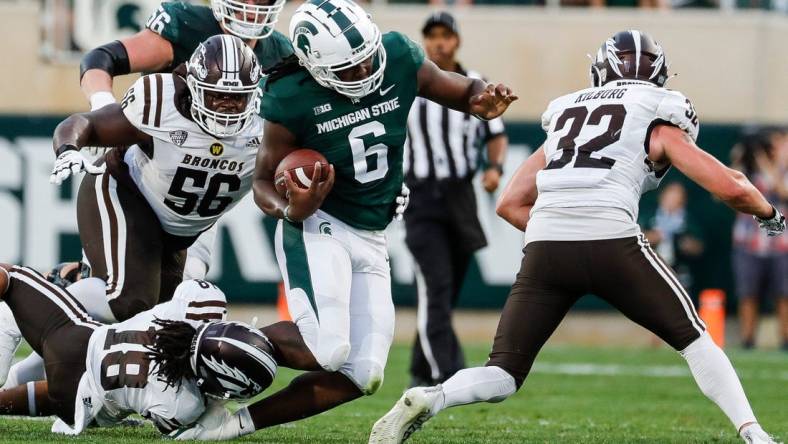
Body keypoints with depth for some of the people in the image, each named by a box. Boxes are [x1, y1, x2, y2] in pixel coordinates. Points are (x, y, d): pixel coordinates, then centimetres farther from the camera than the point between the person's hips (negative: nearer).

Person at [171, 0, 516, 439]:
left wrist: (481, 98, -17)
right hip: (318, 227, -6)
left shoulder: (399, 59, -9)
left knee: (361, 375, -1)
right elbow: (264, 181, -7)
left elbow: (458, 89, 7)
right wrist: (291, 210, -30)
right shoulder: (292, 101, -18)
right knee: (326, 349, -27)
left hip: (371, 239, 6)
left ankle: (238, 421, 7)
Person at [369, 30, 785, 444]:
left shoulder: (565, 116, 28)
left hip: (545, 246, 3)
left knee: (503, 375, 8)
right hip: (611, 242, -3)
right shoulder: (658, 126, 16)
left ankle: (426, 399, -19)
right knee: (692, 338, 17)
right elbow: (730, 188, 10)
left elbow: (510, 204, 25)